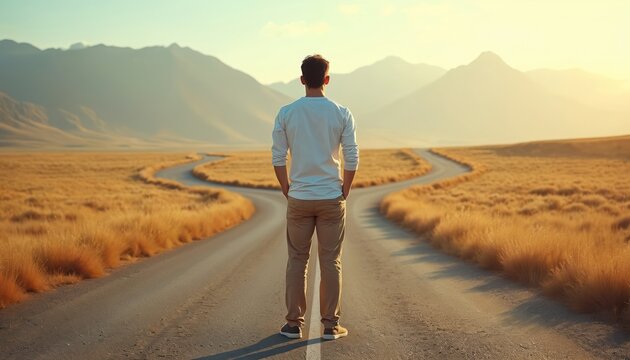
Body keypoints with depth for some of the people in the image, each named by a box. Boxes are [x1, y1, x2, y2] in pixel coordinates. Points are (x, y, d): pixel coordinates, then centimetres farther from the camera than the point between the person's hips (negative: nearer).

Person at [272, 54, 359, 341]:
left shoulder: (286, 113, -2)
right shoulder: (341, 114, -3)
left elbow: (278, 158, -1)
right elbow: (352, 159, -4)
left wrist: (288, 191, 10)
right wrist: (344, 191, 7)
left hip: (298, 199, 1)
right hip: (332, 199, 0)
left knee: (296, 261, 10)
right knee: (331, 262, 6)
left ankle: (294, 323, 14)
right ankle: (330, 325, 10)